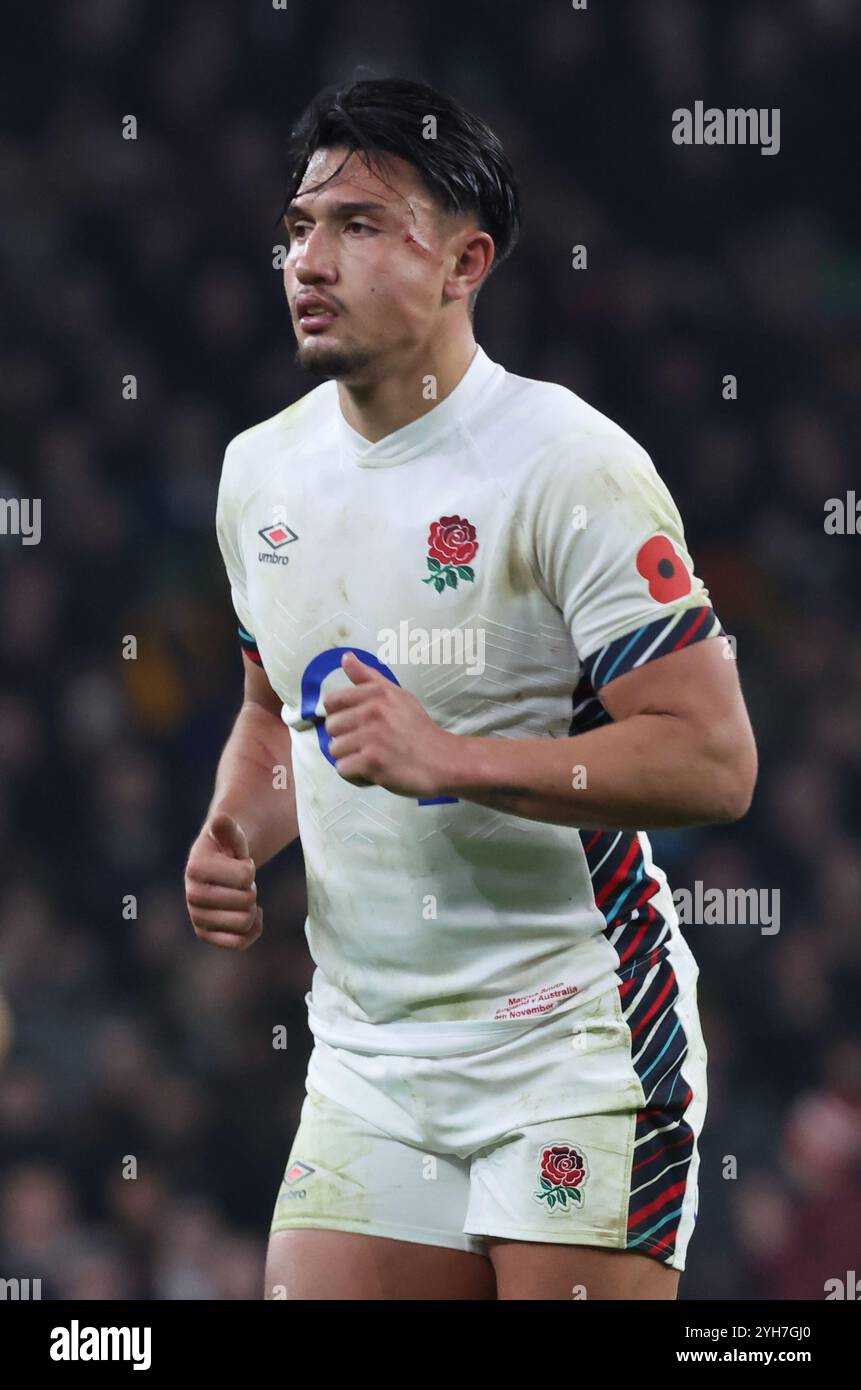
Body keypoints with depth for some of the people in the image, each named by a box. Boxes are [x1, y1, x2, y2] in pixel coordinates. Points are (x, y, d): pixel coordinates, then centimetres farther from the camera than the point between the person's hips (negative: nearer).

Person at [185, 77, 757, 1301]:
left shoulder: (567, 464, -12)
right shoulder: (261, 469, 10)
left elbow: (714, 761, -17)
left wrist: (447, 757, -24)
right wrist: (235, 838, 5)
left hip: (573, 1046, -6)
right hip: (366, 1054, 6)